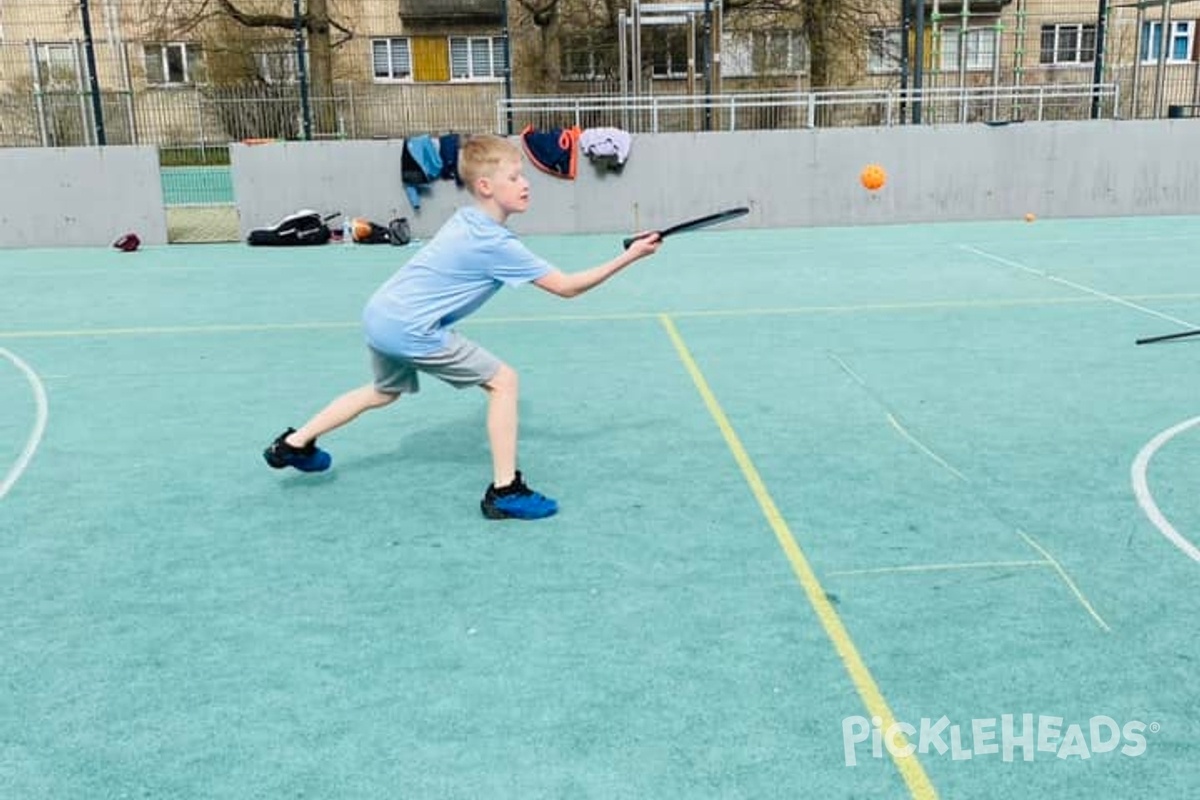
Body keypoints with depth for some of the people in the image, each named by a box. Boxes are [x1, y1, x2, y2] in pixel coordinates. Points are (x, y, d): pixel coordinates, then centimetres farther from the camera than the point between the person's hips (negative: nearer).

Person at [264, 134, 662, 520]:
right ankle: (505, 491, -4)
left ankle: (294, 443, 44)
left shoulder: (466, 220, 8)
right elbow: (566, 287, -15)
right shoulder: (495, 243, -17)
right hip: (409, 327, -9)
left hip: (381, 314, 9)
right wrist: (628, 257, -12)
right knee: (502, 380, -5)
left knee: (385, 392, 34)